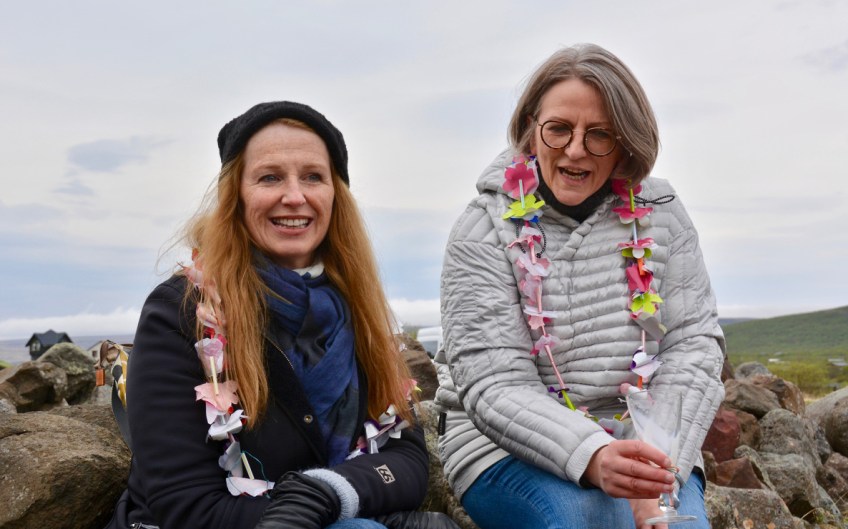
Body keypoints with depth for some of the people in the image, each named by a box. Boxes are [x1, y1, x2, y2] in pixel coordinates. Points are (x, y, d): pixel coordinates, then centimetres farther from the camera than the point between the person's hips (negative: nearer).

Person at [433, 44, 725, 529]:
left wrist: (659, 472, -17)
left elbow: (694, 344, -2)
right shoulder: (485, 231, -7)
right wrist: (593, 458, -30)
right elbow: (494, 385, -13)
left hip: (646, 446, 3)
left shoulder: (661, 216, 3)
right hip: (509, 448, -2)